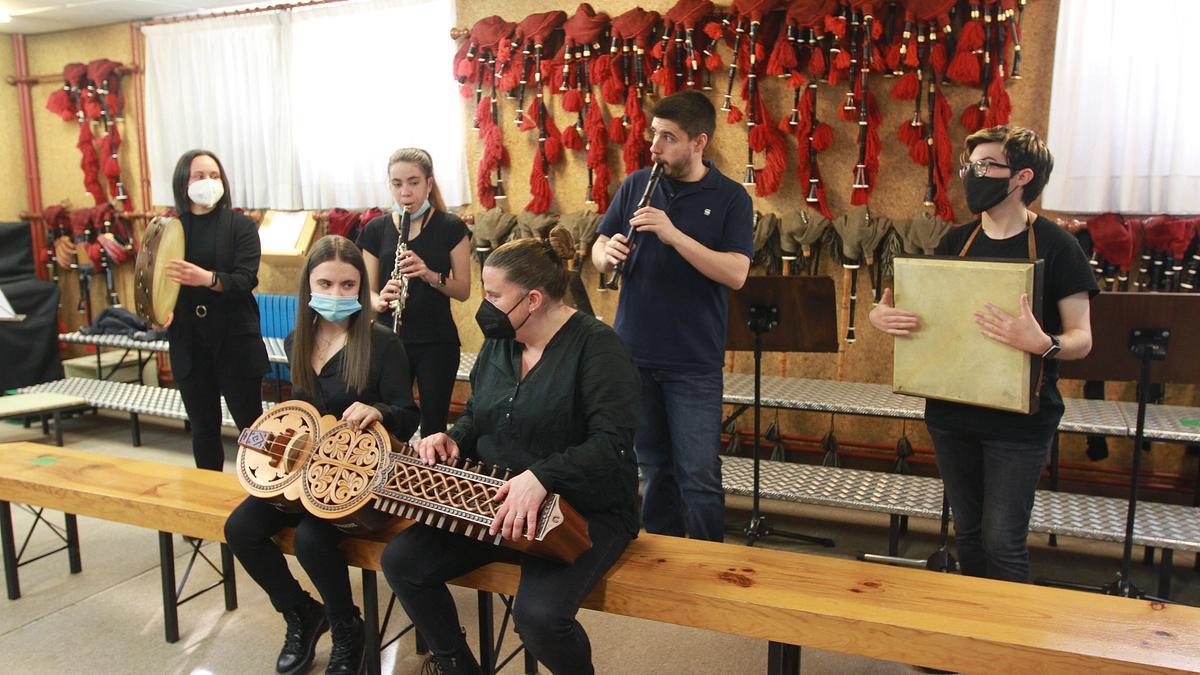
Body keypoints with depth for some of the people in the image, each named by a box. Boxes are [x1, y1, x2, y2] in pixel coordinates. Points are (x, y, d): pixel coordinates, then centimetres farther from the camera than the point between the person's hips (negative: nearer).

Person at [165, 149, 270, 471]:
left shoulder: (240, 225, -1)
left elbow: (246, 279, -13)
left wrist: (208, 278, -31)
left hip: (236, 340, -3)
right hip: (189, 344, 3)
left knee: (251, 423, 3)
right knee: (203, 427, 12)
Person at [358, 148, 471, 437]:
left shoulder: (451, 227, -3)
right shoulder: (376, 230, 3)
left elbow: (463, 291, -3)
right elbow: (368, 291, 4)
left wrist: (430, 274, -21)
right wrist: (379, 301, -19)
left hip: (437, 342, -1)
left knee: (433, 427, 5)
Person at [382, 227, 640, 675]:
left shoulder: (596, 345, -15)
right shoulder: (499, 340, 8)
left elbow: (612, 441, -24)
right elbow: (476, 415, 21)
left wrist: (541, 477, -37)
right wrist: (454, 440, -1)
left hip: (583, 511, -7)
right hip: (492, 501, 7)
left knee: (539, 616, -30)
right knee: (401, 561, -5)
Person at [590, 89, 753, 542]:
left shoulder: (730, 198, -3)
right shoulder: (636, 184, 6)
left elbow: (736, 273, -15)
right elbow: (598, 252, 10)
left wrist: (674, 235, -24)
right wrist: (607, 254, -14)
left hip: (694, 362, -3)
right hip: (634, 352, 3)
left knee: (699, 477, 0)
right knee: (653, 467, 15)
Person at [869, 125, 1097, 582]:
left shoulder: (1056, 247, -8)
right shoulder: (956, 242, 6)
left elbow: (1082, 339, -8)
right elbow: (917, 309, 14)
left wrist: (1043, 344, -30)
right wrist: (882, 316, -9)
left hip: (1019, 420, -5)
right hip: (951, 412, 5)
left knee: (1003, 544, -2)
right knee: (967, 536, 16)